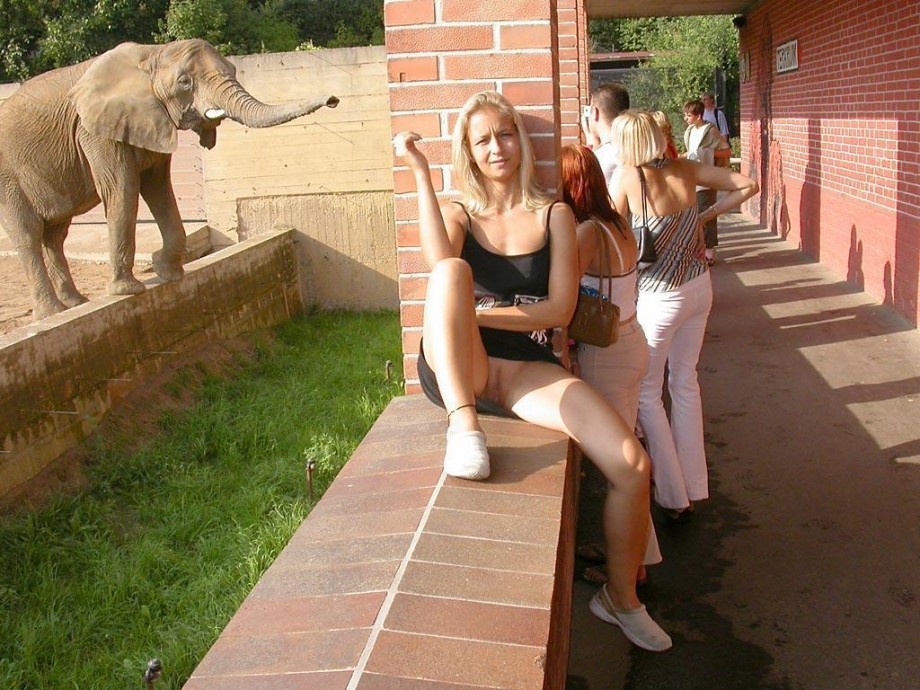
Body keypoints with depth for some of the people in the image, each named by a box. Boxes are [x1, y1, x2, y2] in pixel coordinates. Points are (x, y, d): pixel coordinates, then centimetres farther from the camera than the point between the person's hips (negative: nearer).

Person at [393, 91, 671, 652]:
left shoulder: (554, 216, 12)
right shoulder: (460, 214, 13)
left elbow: (560, 309, 0)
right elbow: (440, 261, -14)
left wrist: (478, 314, -9)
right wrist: (420, 172, -10)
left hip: (528, 371, 1)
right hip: (458, 369, -1)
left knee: (635, 467, -16)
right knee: (453, 270, -30)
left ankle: (620, 599, 10)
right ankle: (463, 425, -42)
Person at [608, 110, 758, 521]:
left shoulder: (627, 176, -17)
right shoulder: (686, 170, -2)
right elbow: (747, 186, 4)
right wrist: (706, 216, 8)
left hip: (660, 298, -6)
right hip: (699, 287, 6)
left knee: (645, 392, 10)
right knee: (685, 382, 18)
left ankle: (672, 496, 13)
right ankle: (693, 486, 27)